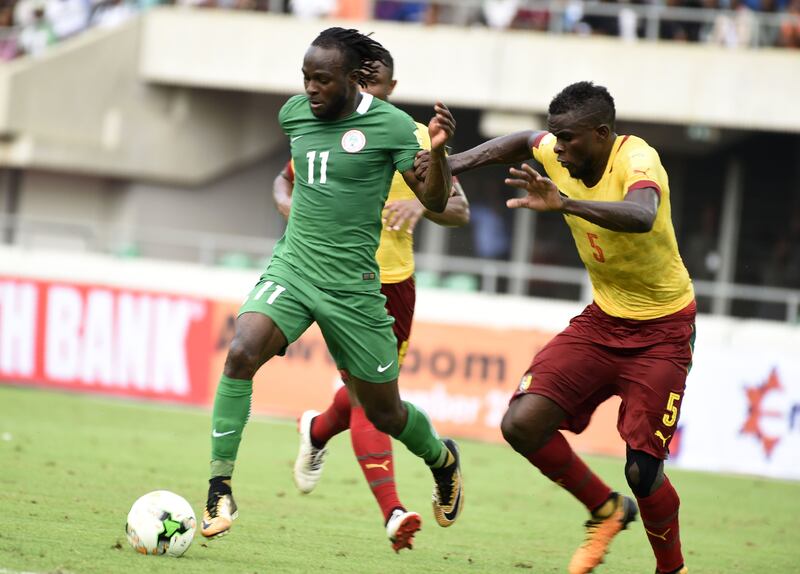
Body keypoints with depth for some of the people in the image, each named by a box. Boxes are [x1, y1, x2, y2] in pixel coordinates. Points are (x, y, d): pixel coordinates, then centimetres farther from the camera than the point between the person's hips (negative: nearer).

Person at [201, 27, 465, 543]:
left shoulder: (391, 125, -8)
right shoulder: (294, 113, 5)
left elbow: (435, 201, -9)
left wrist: (437, 149, -24)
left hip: (351, 284, -3)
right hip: (291, 268, 3)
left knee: (383, 411, 10)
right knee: (241, 353, -26)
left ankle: (443, 460, 44)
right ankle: (220, 491, -22)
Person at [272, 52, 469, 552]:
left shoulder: (415, 140, -1)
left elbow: (461, 211, 0)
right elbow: (285, 180, 18)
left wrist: (424, 203, -22)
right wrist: (289, 203, -6)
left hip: (396, 282, 3)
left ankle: (318, 432, 48)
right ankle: (393, 512, -24)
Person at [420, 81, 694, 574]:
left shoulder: (637, 161, -26)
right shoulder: (558, 152, -6)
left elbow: (642, 217, -49)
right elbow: (520, 142, 19)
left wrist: (564, 202, -62)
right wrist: (453, 163, 5)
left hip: (662, 332, -6)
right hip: (602, 319, 6)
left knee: (642, 470, -12)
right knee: (522, 423, -11)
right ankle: (606, 510, 13)